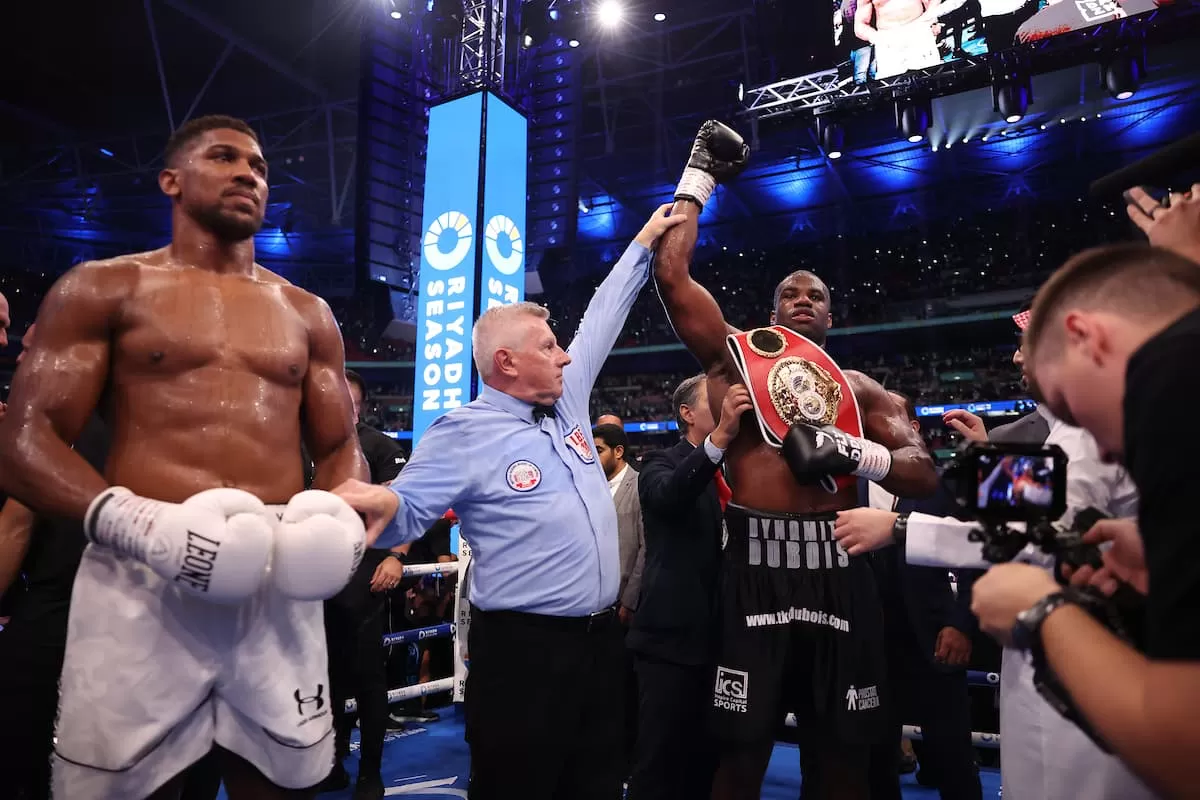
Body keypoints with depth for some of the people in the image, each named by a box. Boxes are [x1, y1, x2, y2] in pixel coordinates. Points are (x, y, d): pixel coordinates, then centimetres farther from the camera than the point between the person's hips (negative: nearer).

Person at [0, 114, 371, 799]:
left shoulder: (307, 313, 16)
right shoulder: (103, 289, 6)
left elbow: (341, 448, 16)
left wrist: (343, 517, -6)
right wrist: (136, 522, -20)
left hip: (278, 584, 3)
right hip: (143, 581, -2)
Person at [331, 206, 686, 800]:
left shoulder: (568, 401, 10)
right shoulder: (465, 433, -10)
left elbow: (600, 321, 19)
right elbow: (407, 514, -13)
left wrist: (642, 245, 24)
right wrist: (384, 504, -37)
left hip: (601, 639, 7)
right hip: (523, 650, -7)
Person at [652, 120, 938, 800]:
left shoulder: (859, 389, 17)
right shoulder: (736, 353, 10)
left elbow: (925, 476, 9)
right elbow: (671, 273, -1)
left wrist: (852, 452, -9)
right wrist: (700, 177, 6)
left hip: (839, 571, 3)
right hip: (758, 569, -3)